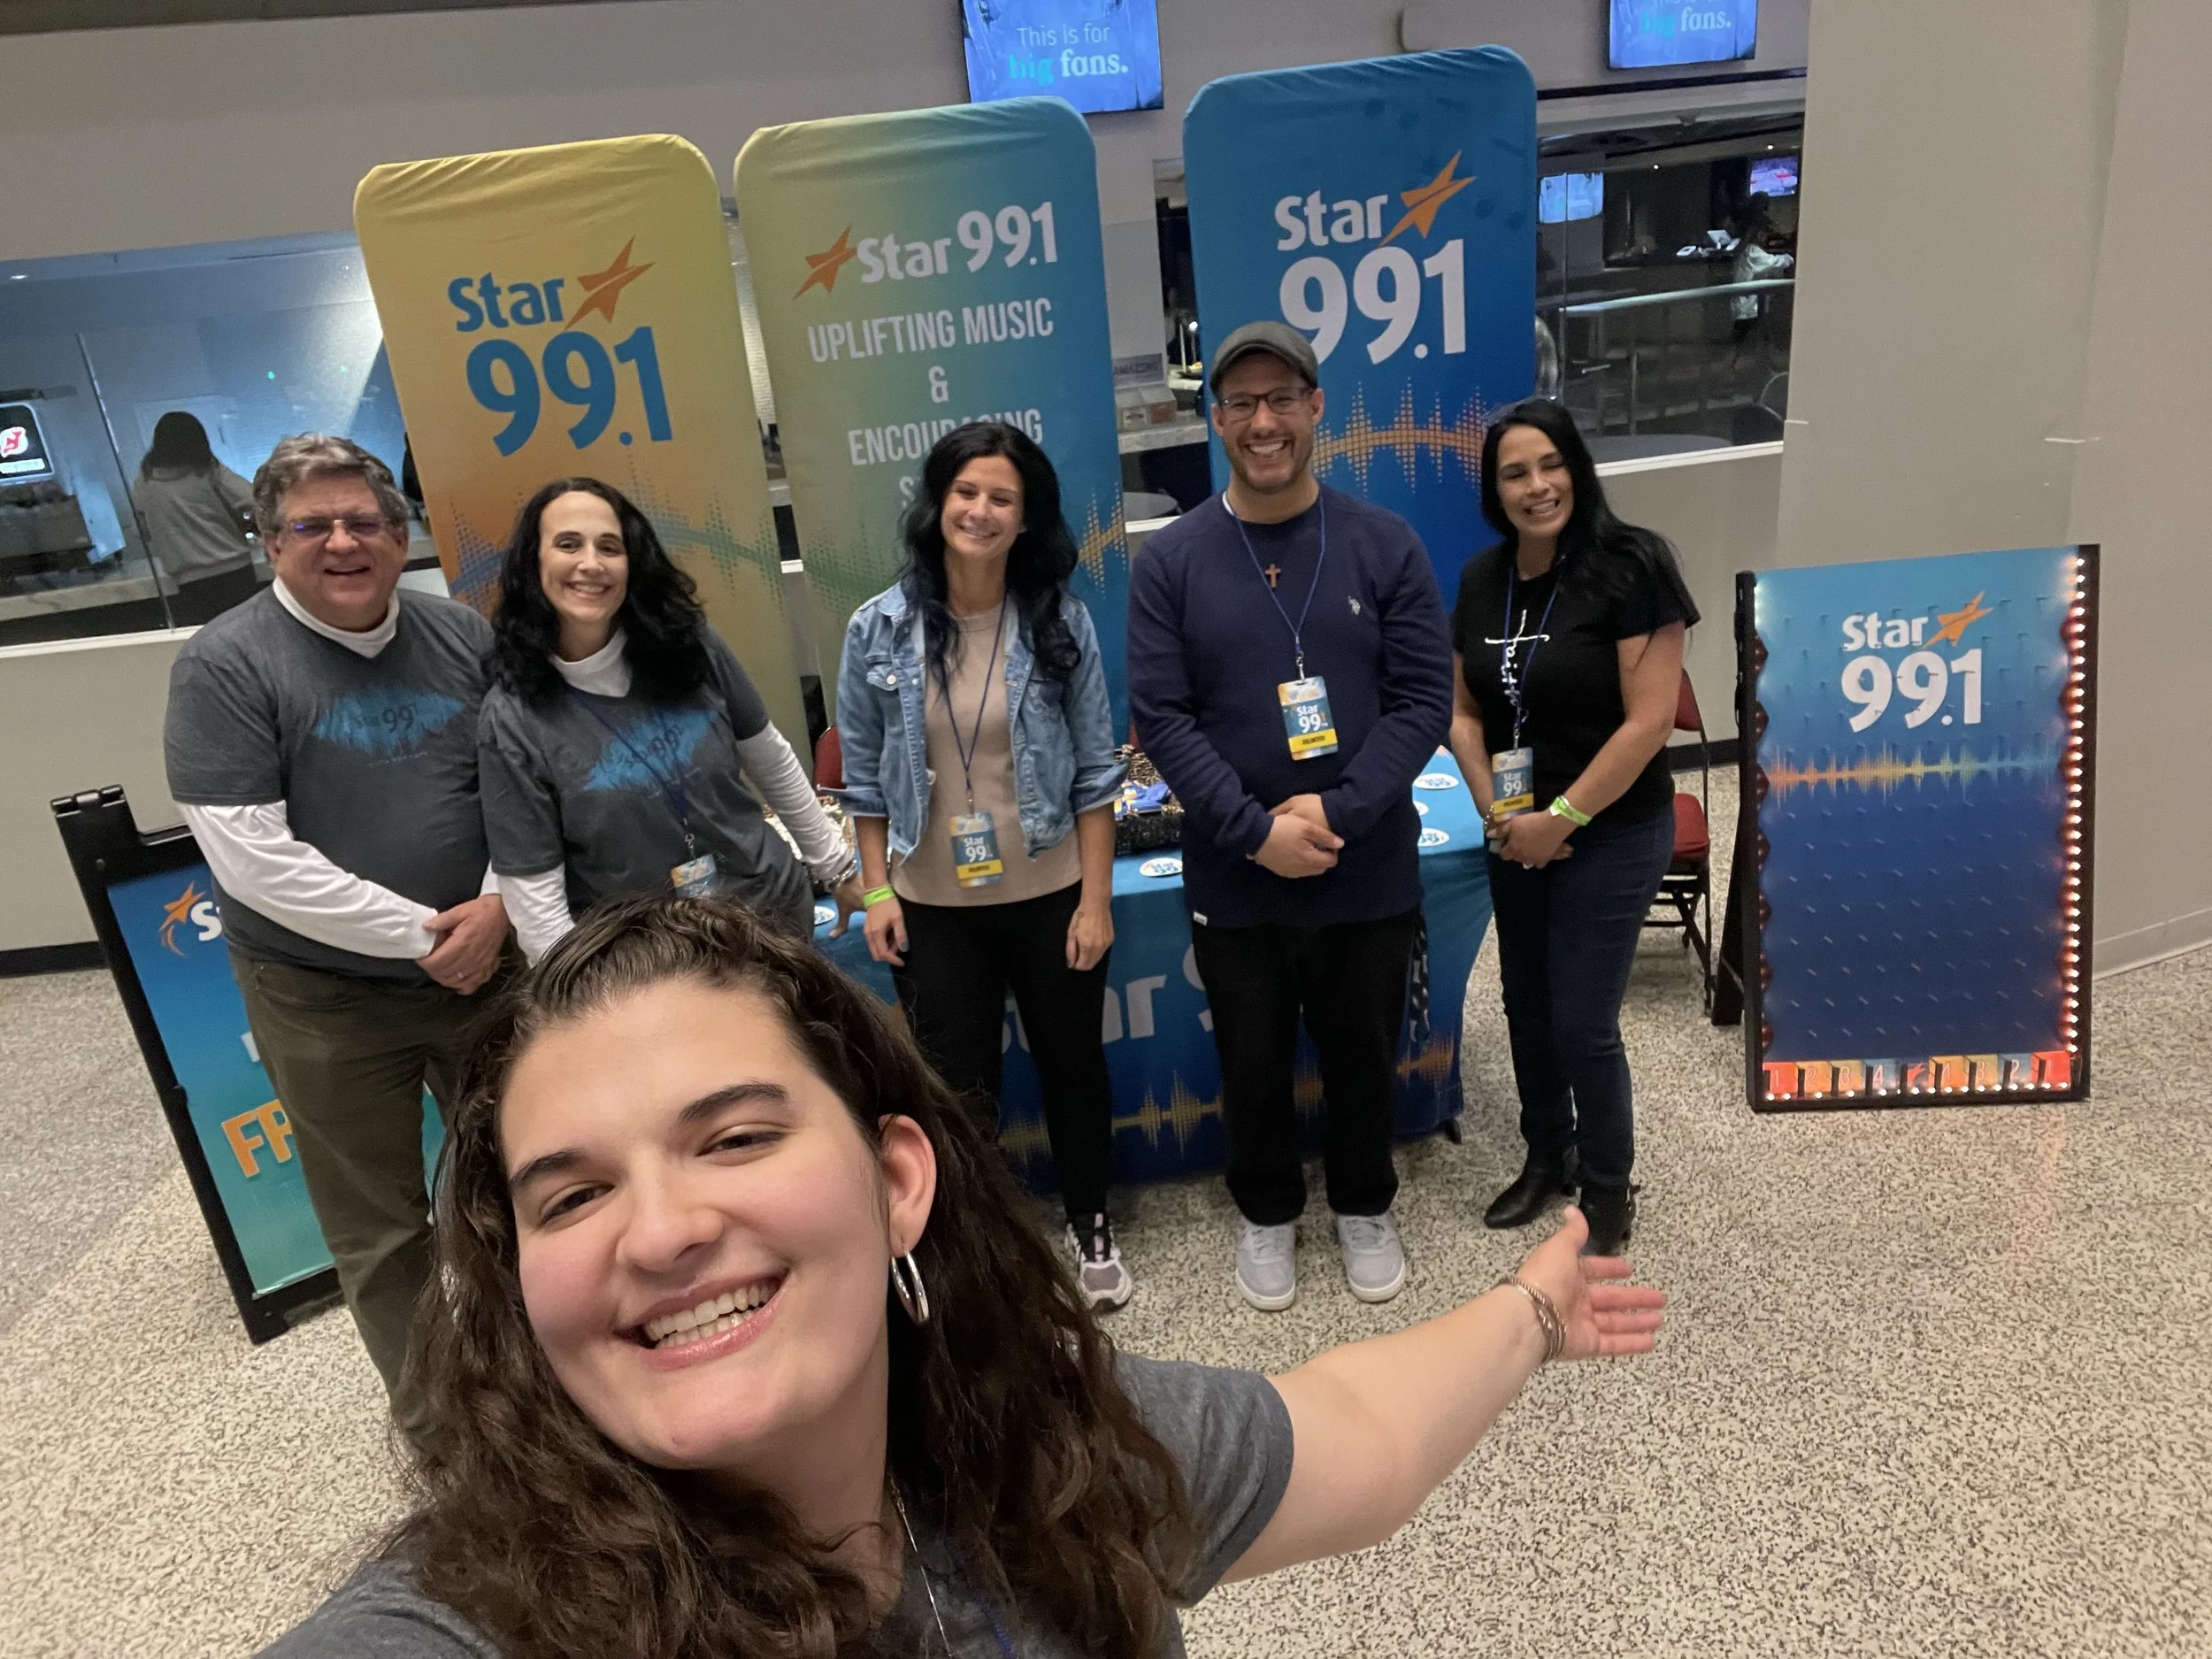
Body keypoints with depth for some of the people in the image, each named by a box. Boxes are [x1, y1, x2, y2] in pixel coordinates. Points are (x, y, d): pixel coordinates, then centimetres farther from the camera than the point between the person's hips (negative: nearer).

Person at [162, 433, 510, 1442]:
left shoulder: (462, 638, 1)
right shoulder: (225, 666, -11)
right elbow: (254, 861, -17)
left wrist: (497, 904, -11)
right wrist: (421, 934, -17)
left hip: (483, 965, 4)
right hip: (328, 999, -3)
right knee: (381, 1229, 11)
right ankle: (434, 1418, 33)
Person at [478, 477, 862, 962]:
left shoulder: (690, 646, -8)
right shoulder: (513, 717, -15)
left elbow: (772, 762, 6)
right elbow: (533, 894, -13)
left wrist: (836, 867, 12)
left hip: (775, 908, 3)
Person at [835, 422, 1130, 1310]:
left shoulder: (1060, 620, -9)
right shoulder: (879, 628, -7)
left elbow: (1096, 770, -5)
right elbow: (865, 775, 2)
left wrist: (1095, 899, -7)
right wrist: (876, 890, -2)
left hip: (1049, 895, 0)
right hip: (933, 905, 0)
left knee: (1073, 1065, 17)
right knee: (958, 1085, 13)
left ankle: (1089, 1224, 41)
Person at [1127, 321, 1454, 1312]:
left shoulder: (1385, 546, -4)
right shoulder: (1170, 561, -5)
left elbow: (1423, 700, -7)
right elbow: (1161, 718, -9)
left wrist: (1336, 810, -19)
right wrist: (1257, 830, -19)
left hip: (1370, 873, 1)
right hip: (1234, 880, 0)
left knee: (1362, 1055, 18)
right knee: (1253, 1064, 17)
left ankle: (1365, 1206, 44)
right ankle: (1267, 1212, 42)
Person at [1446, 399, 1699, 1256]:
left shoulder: (1629, 568, -16)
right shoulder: (1481, 580, 2)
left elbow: (1648, 721, -19)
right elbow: (1465, 711, 5)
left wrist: (1561, 818, -17)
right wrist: (1497, 812, -8)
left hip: (1611, 836, -6)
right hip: (1516, 835, 6)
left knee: (1582, 1024, 1)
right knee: (1527, 1007, 17)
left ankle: (1608, 1185, 27)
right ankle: (1545, 1157, 40)